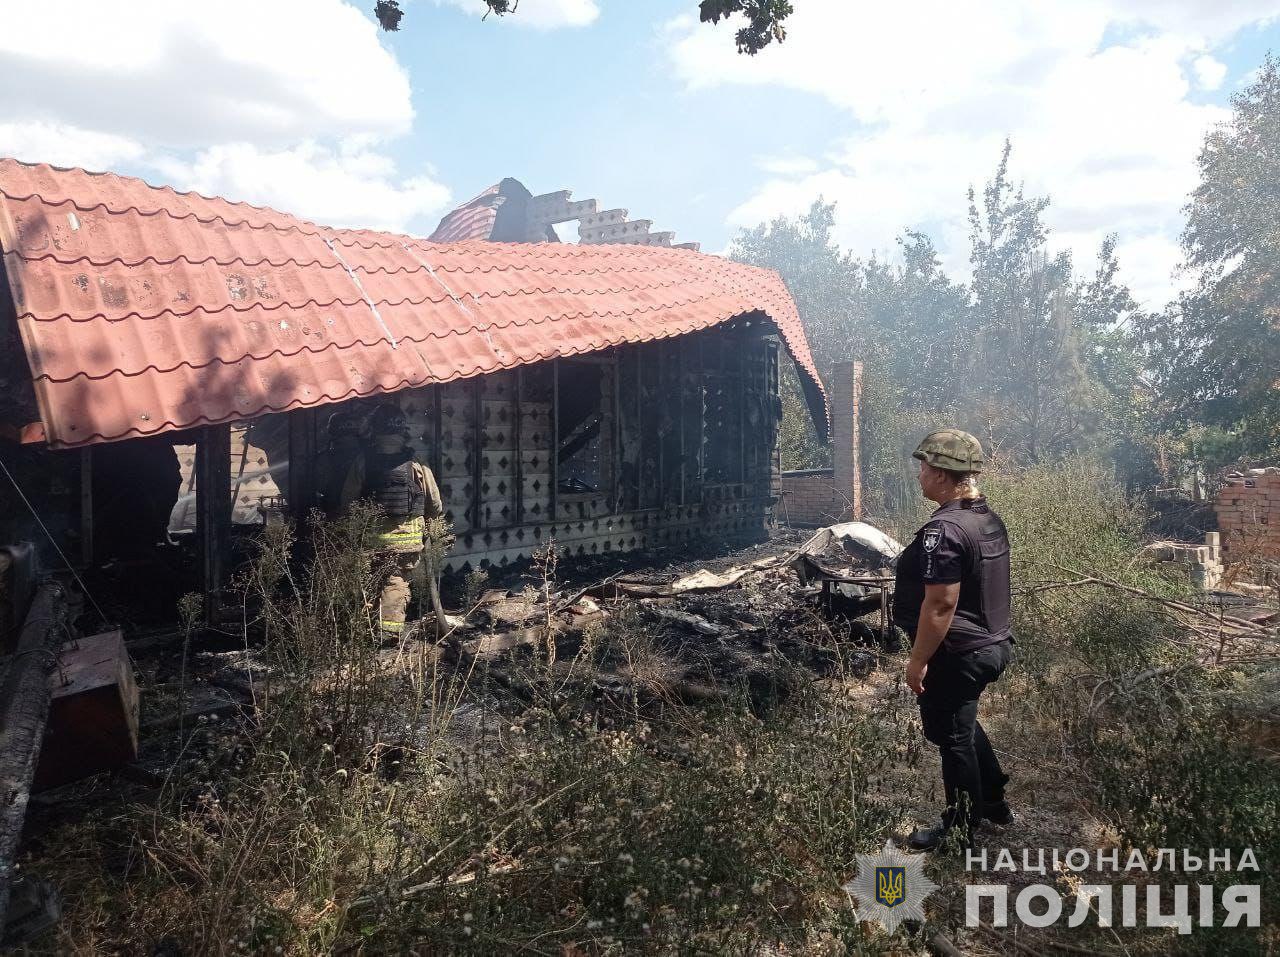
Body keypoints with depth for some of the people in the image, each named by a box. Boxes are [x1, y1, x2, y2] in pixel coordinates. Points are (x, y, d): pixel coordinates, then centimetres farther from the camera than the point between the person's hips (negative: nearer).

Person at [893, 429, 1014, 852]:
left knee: (952, 737, 7)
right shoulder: (990, 519, 5)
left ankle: (962, 830, 23)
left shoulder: (944, 529, -26)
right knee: (964, 724, 27)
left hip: (956, 654, -9)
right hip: (991, 643, 10)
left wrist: (918, 659, -19)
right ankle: (994, 801, 40)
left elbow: (941, 602, -28)